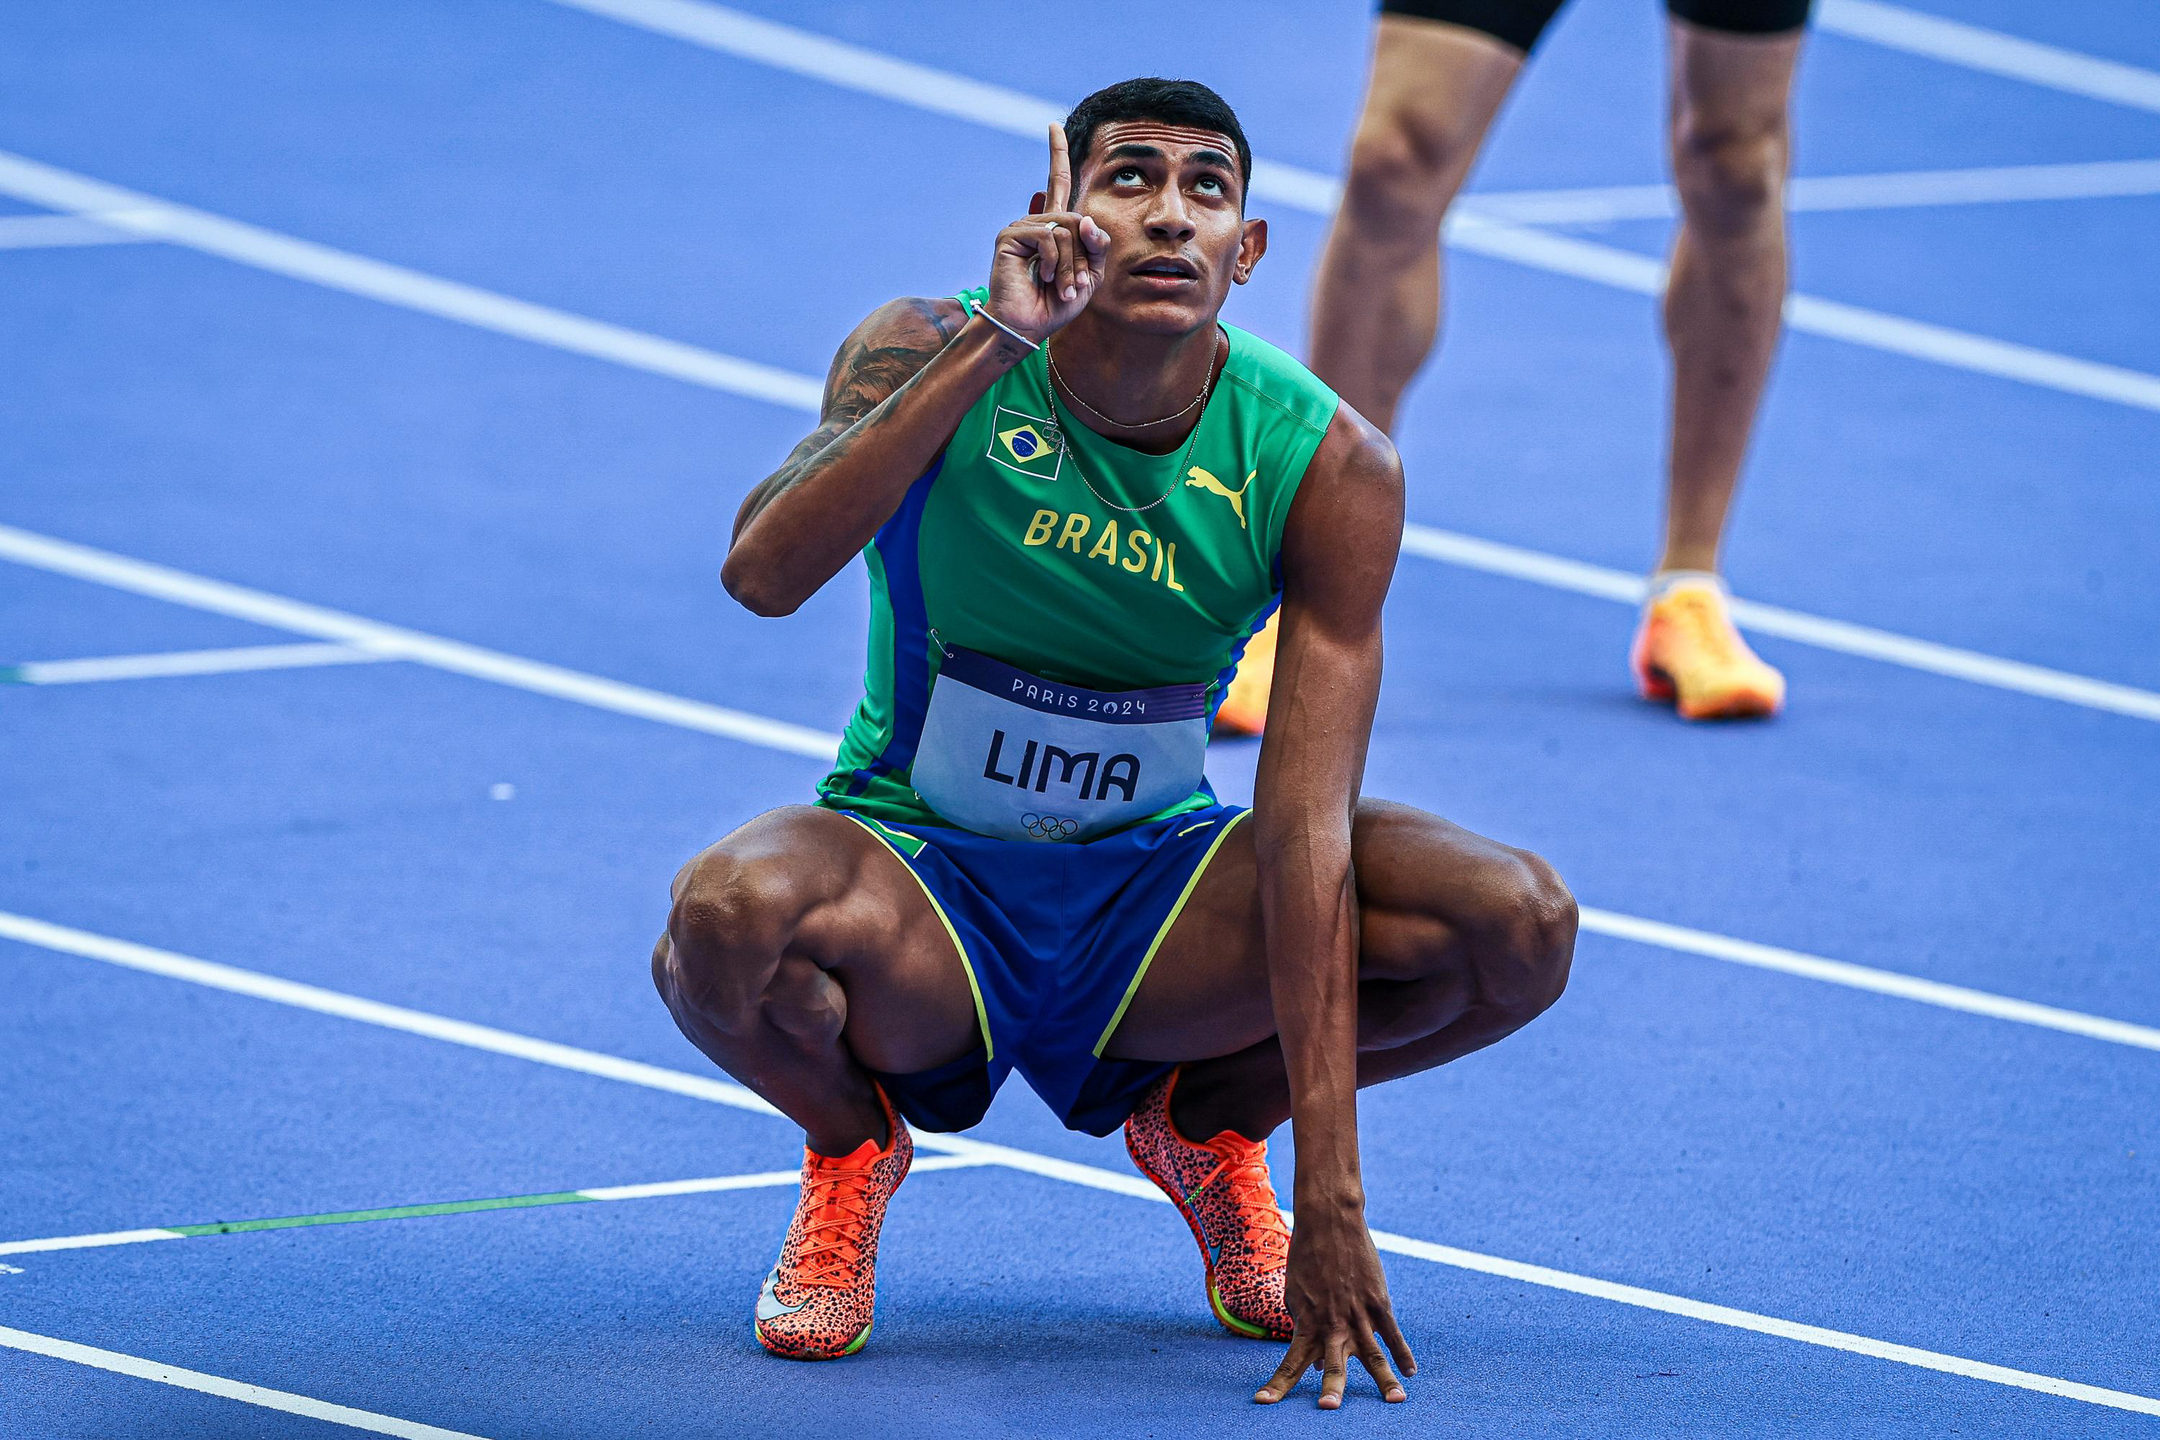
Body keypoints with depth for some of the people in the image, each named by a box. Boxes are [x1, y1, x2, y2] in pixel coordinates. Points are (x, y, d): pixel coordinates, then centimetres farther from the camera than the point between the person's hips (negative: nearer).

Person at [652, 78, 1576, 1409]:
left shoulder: (1329, 467, -15)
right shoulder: (929, 359, -17)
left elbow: (1307, 831, -20)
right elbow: (762, 573, -35)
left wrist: (1330, 1200, -28)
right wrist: (992, 343, -41)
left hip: (1157, 876, 2)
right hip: (918, 869, -2)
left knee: (1520, 927, -22)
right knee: (731, 914, -38)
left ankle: (1208, 1119, 10)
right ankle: (851, 1141, 1)